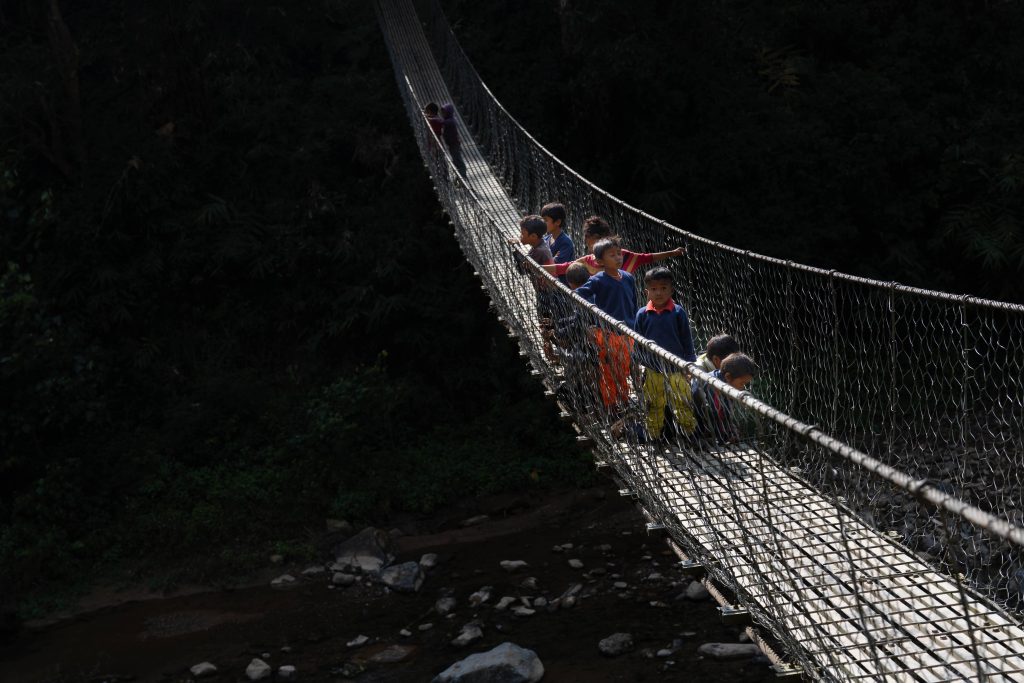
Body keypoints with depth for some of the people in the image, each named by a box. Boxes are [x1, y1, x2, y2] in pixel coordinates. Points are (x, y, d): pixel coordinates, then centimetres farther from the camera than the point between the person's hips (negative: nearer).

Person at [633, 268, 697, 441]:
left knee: (683, 405, 1)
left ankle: (690, 432, 12)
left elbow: (687, 340, 2)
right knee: (654, 407, 12)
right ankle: (654, 436, 24)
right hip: (652, 369, 2)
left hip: (677, 368, -2)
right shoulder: (642, 314, -2)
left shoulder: (678, 312, -5)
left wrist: (690, 362, 1)